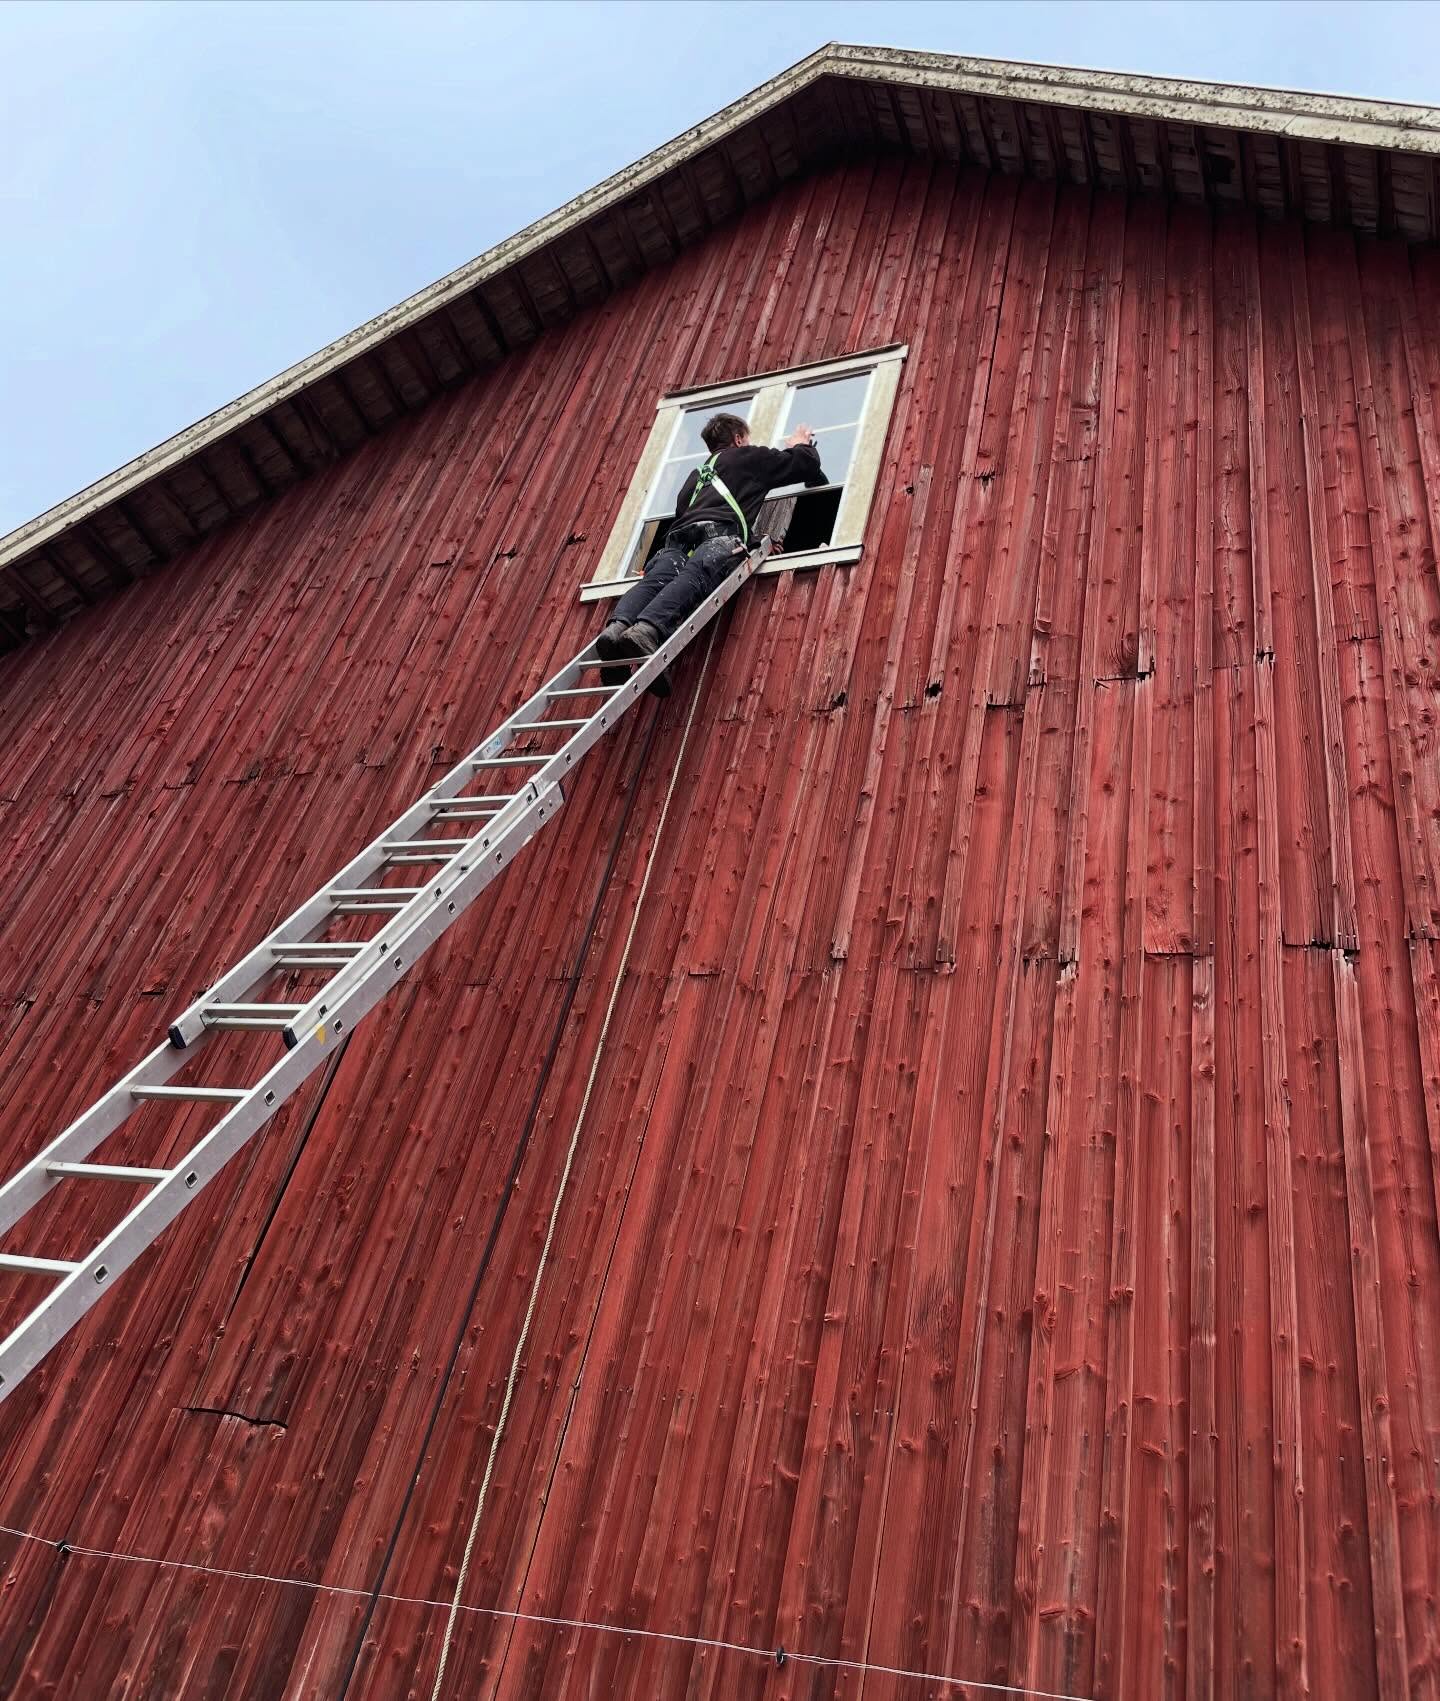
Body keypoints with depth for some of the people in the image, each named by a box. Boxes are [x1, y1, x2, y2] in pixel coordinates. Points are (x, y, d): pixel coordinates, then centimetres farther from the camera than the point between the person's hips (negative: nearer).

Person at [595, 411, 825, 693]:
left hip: (680, 536, 5)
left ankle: (617, 627, -52)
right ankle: (647, 630, -59)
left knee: (656, 579, -20)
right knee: (695, 577, -29)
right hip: (720, 532, -5)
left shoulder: (698, 473, 43)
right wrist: (801, 444, 56)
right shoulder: (750, 457, 30)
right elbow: (808, 464, 31)